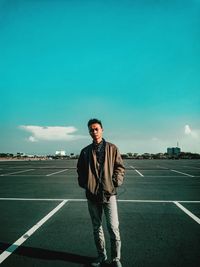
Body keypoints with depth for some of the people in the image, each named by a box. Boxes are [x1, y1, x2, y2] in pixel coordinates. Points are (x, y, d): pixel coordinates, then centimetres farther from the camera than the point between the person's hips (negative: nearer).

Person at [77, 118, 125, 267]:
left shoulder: (112, 148, 1)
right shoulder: (85, 151, 6)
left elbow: (120, 167, 1)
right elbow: (80, 170, 14)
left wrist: (115, 182, -10)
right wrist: (84, 183, 2)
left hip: (109, 193, -2)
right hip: (92, 194, 3)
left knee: (113, 228, -2)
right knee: (97, 227, 15)